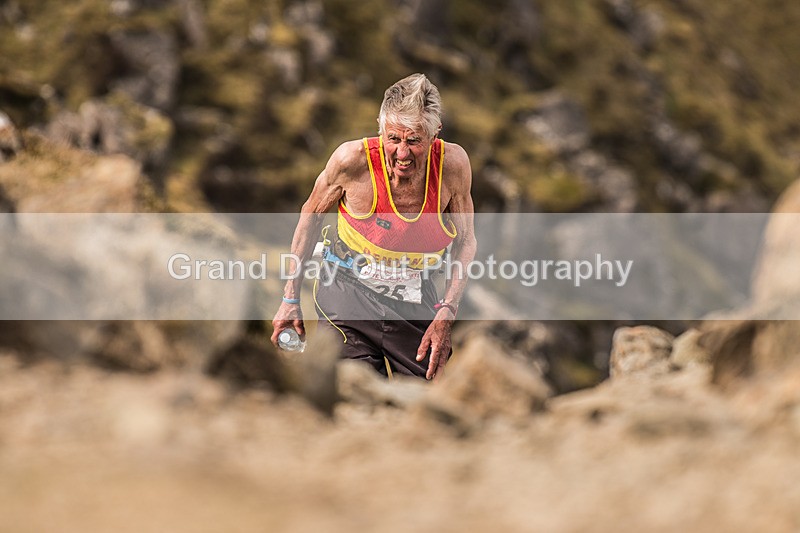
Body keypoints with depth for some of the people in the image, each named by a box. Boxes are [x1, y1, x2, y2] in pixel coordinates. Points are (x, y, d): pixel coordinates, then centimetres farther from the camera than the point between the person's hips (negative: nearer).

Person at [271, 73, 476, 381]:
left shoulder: (452, 164, -15)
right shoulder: (353, 159, -21)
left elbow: (465, 241, 1)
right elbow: (311, 214, -2)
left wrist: (446, 313, -9)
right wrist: (290, 298, 0)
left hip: (414, 297, 3)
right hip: (348, 287, -3)